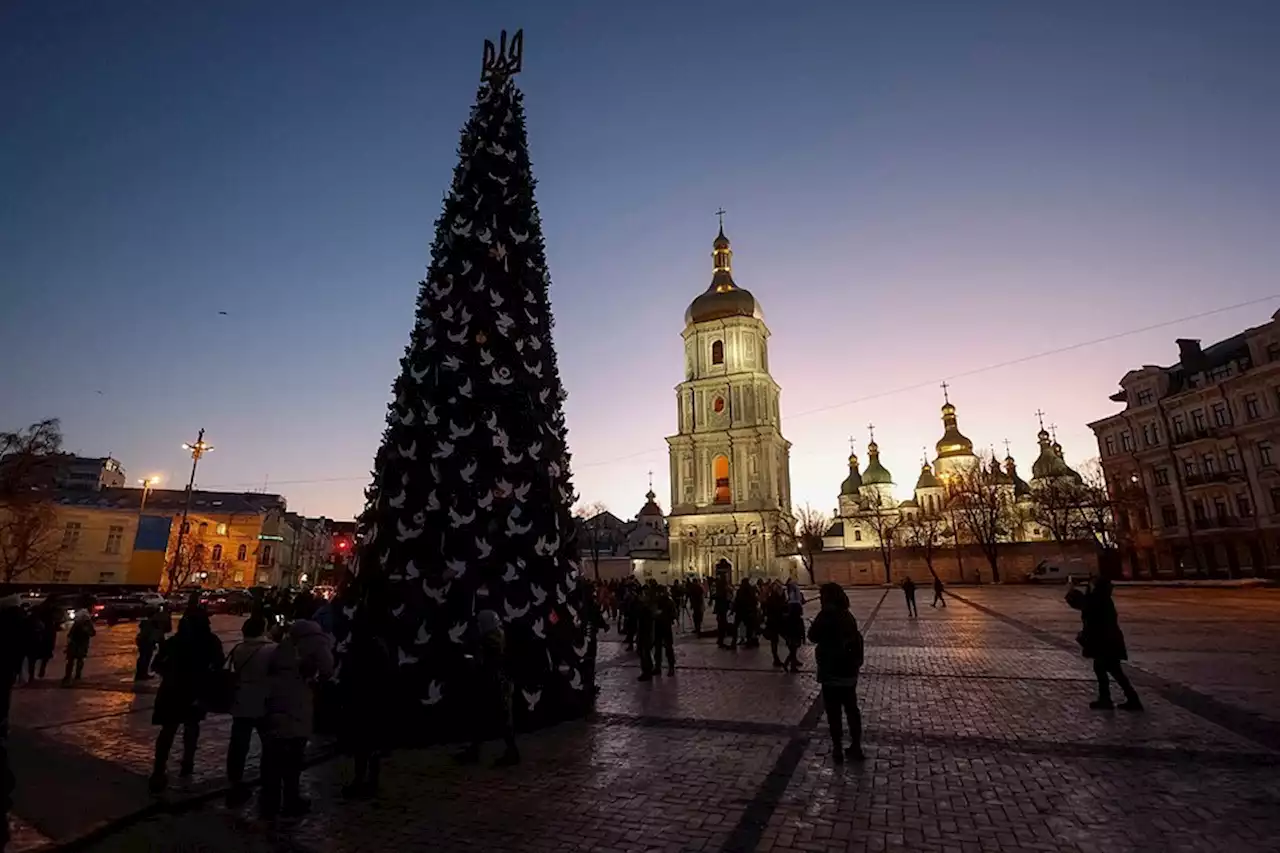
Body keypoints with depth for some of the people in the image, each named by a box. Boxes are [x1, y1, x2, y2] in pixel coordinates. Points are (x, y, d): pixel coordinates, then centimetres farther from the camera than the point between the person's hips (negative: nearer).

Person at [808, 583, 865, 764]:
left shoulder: (827, 614, -18)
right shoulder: (847, 615, 5)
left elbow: (813, 636, -10)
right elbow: (856, 639, 12)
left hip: (832, 672, -7)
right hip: (849, 671, 7)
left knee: (834, 712, 4)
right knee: (851, 709, 16)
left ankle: (837, 750, 13)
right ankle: (856, 747, 24)